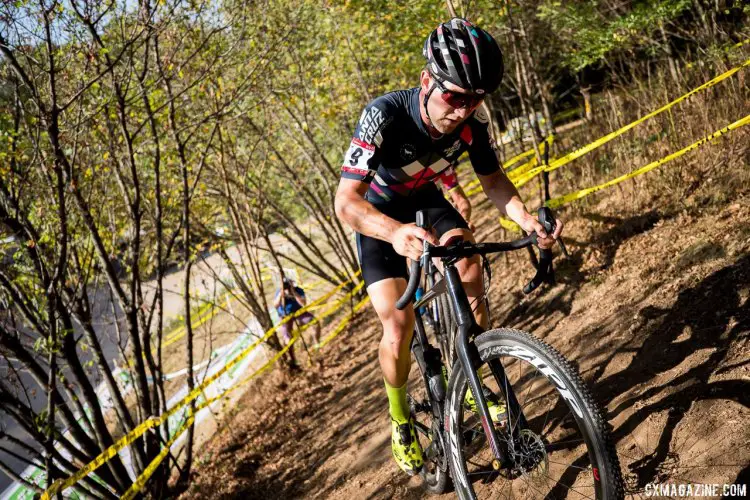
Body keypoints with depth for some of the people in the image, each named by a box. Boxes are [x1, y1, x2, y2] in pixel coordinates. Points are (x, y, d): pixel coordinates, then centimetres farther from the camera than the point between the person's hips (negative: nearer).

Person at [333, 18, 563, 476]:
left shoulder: (473, 118, -24)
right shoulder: (385, 115, -37)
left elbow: (493, 180, -9)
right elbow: (346, 200, -43)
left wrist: (530, 221, -29)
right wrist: (395, 232, -64)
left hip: (427, 201, 3)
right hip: (379, 214, -3)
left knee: (470, 275, -23)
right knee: (398, 325, -16)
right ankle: (400, 419, 10)